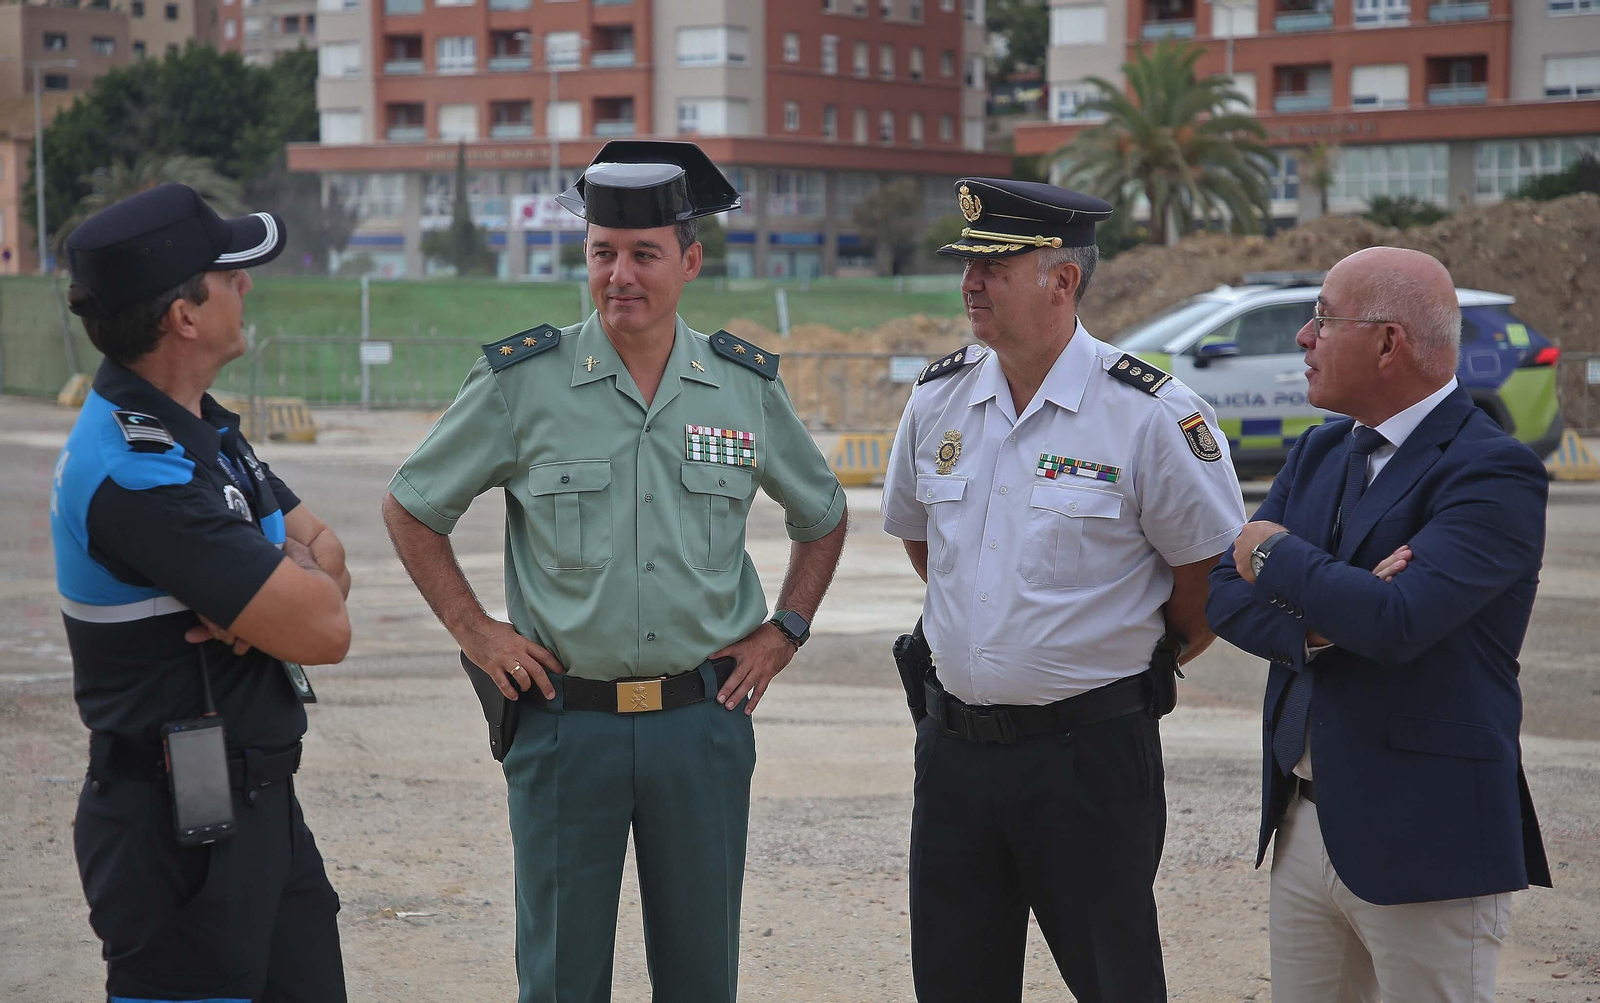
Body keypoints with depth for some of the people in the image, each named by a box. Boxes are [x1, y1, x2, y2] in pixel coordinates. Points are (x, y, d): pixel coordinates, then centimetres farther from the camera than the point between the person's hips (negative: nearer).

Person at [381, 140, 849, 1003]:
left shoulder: (747, 387, 3)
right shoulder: (520, 382, -4)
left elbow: (822, 517, 20)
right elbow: (410, 509, 7)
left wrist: (784, 632, 10)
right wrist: (473, 629, 1)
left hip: (702, 723, 2)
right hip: (564, 720, -2)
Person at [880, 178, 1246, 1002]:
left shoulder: (1151, 413, -13)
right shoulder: (937, 399, 4)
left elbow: (1211, 578, -6)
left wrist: (1137, 661, 5)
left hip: (1090, 749, -5)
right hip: (953, 741, 5)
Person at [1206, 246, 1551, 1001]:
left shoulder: (1494, 473, -14)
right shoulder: (1319, 453, 11)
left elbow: (1397, 622, -27)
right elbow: (1226, 595, 5)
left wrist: (1278, 556, -11)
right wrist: (1318, 623, -15)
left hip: (1424, 845, -7)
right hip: (1304, 827, 7)